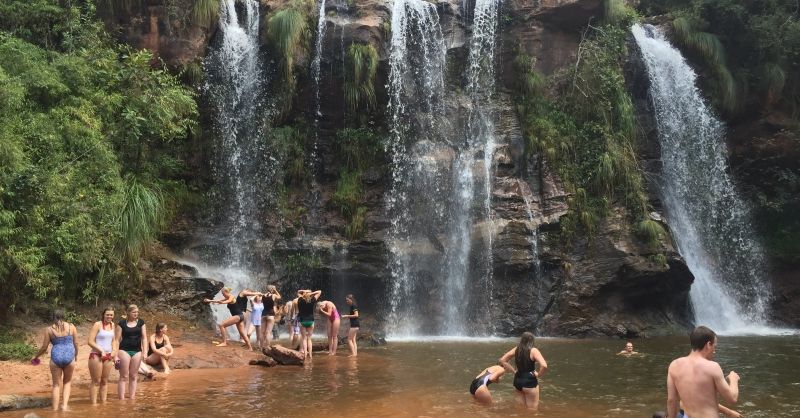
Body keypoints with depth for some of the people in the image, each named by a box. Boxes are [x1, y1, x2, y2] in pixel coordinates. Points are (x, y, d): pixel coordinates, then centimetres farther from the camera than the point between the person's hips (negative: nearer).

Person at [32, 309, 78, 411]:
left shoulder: (49, 329, 1)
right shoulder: (71, 326, 3)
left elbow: (44, 347, 3)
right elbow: (76, 343, 5)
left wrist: (36, 357, 20)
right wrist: (76, 356, 20)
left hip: (56, 357, -1)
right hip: (69, 357, 1)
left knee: (56, 385, 11)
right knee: (67, 382, 20)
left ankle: (55, 410, 10)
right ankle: (65, 405, 5)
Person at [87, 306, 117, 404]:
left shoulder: (112, 325, 8)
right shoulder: (97, 325, -10)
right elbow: (90, 341, -14)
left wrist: (114, 351, 3)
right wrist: (101, 351, -19)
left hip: (108, 356, 6)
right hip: (96, 356, -6)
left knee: (105, 381, 11)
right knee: (96, 381, -3)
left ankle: (104, 402, 18)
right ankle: (94, 404, 0)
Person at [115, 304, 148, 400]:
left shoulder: (141, 322, 7)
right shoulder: (122, 323, -2)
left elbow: (144, 338, 6)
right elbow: (117, 340, -2)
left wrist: (144, 352, -3)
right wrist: (116, 355, -7)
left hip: (137, 351, 3)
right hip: (124, 351, -3)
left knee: (133, 376, 9)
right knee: (124, 377, -3)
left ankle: (132, 398, 14)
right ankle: (122, 399, -1)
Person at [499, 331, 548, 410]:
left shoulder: (516, 349, 3)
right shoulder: (533, 350, -13)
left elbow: (502, 360, 9)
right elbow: (544, 366, -27)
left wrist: (514, 371, 9)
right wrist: (538, 375, -9)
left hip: (517, 380, 6)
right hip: (530, 381, -6)